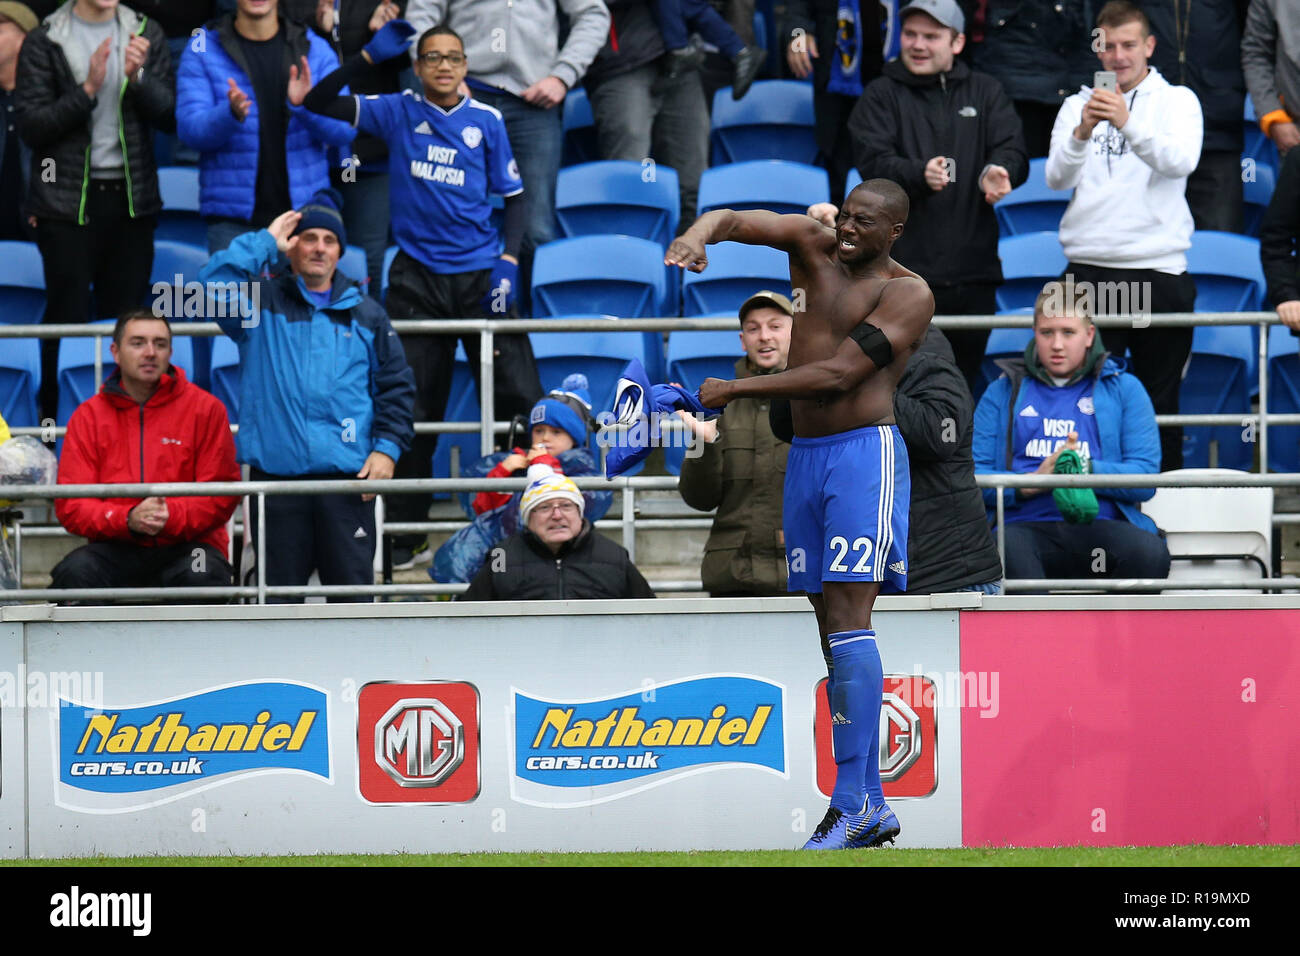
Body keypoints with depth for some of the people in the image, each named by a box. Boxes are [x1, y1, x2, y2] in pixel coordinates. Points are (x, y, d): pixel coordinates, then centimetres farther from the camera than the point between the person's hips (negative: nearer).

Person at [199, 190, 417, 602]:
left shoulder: (367, 314, 16)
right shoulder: (262, 304, 10)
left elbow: (396, 386, 15)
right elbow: (216, 283, -9)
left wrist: (387, 449, 2)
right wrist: (265, 241, -2)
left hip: (347, 477, 1)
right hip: (275, 474, -1)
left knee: (353, 585, -2)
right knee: (278, 591, 1)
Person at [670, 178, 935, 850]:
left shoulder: (907, 293, -6)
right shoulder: (814, 247, 11)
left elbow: (838, 375, -14)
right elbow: (733, 220, 2)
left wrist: (731, 390, -15)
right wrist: (698, 235, -23)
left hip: (864, 450, -7)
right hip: (804, 456, 7)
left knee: (846, 619, -16)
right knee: (833, 631, 5)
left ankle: (852, 802, -20)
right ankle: (872, 807, 7)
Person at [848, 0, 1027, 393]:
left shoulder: (986, 92, 14)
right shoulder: (883, 95, 6)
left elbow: (1013, 152, 2)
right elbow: (873, 161, -8)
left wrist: (997, 172, -23)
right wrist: (919, 175, -29)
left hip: (973, 271, 3)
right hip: (904, 268, -3)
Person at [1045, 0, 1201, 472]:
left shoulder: (1177, 101, 6)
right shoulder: (1078, 105, 11)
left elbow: (1182, 160, -14)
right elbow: (1058, 176, -3)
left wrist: (1128, 123, -30)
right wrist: (1082, 133, -24)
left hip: (1159, 271, -1)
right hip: (1090, 269, 1)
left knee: (1159, 398, 4)